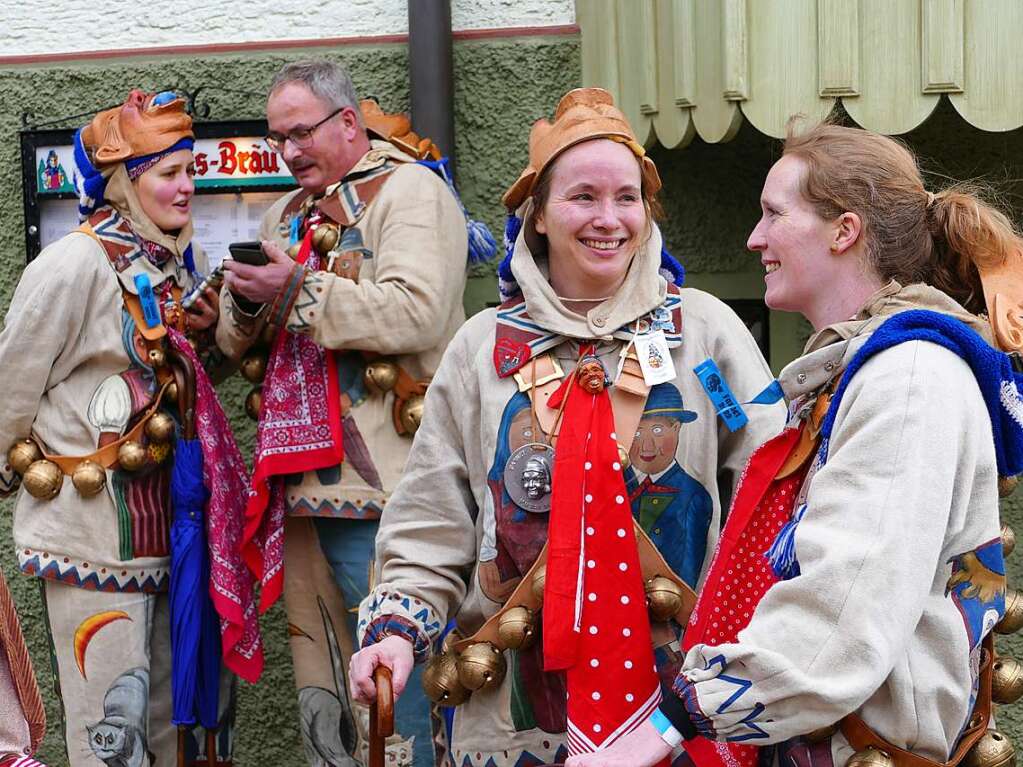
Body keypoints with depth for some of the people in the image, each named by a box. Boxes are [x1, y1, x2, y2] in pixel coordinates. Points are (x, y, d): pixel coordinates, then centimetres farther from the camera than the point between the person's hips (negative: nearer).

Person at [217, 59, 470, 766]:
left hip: (376, 487, -8)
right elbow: (236, 341, 23)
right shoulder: (290, 214, 22)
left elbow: (416, 313, -20)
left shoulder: (409, 190, -3)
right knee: (319, 666, 11)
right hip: (304, 480, 8)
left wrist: (298, 290, -15)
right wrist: (247, 298, 1)